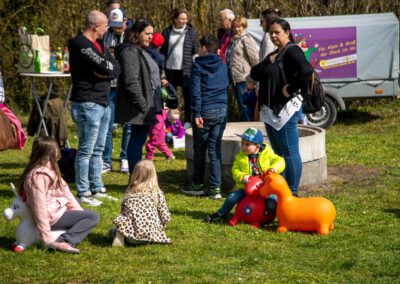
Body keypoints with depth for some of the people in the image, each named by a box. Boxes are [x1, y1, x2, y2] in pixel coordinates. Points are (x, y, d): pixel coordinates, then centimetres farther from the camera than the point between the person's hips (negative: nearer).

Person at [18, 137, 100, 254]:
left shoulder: (49, 169, 9)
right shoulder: (39, 175, -21)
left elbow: (64, 191, 11)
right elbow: (39, 207, -24)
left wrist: (80, 212, 6)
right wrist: (47, 240, -25)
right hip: (52, 217, -10)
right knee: (93, 217, -9)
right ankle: (64, 242, -20)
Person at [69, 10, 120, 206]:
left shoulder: (99, 44, 16)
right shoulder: (79, 44, -14)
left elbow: (116, 69, 9)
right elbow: (103, 66, -23)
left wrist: (105, 71, -10)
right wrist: (108, 67, -2)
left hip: (103, 103, 9)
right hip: (88, 104, -9)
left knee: (98, 150, 15)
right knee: (86, 151, -5)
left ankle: (96, 188, 23)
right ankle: (83, 193, -1)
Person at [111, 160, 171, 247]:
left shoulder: (129, 192, 13)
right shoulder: (157, 192, 7)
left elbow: (123, 211, 14)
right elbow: (165, 217, 4)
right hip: (151, 234, -2)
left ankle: (118, 234, -4)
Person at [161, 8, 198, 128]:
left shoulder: (191, 32, 0)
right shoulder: (167, 32, 4)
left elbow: (195, 51, 2)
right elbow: (163, 51, 6)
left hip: (186, 69, -2)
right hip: (171, 69, 2)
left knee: (188, 95, -1)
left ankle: (188, 121, 6)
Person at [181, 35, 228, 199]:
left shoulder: (198, 65, -5)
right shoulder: (222, 66, 9)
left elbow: (196, 91, -11)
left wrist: (196, 113, -14)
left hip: (205, 111, -4)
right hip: (222, 110, 4)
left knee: (199, 148, 9)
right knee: (215, 149, 5)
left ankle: (197, 185, 17)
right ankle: (215, 187, -1)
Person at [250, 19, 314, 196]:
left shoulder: (292, 52, -11)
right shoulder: (273, 55, 19)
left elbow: (306, 71, -29)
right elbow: (254, 74, 17)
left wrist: (292, 89, -20)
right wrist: (269, 62, 1)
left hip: (286, 109, -10)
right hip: (270, 110, 10)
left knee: (289, 153, -6)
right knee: (278, 153, 15)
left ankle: (292, 193, -2)